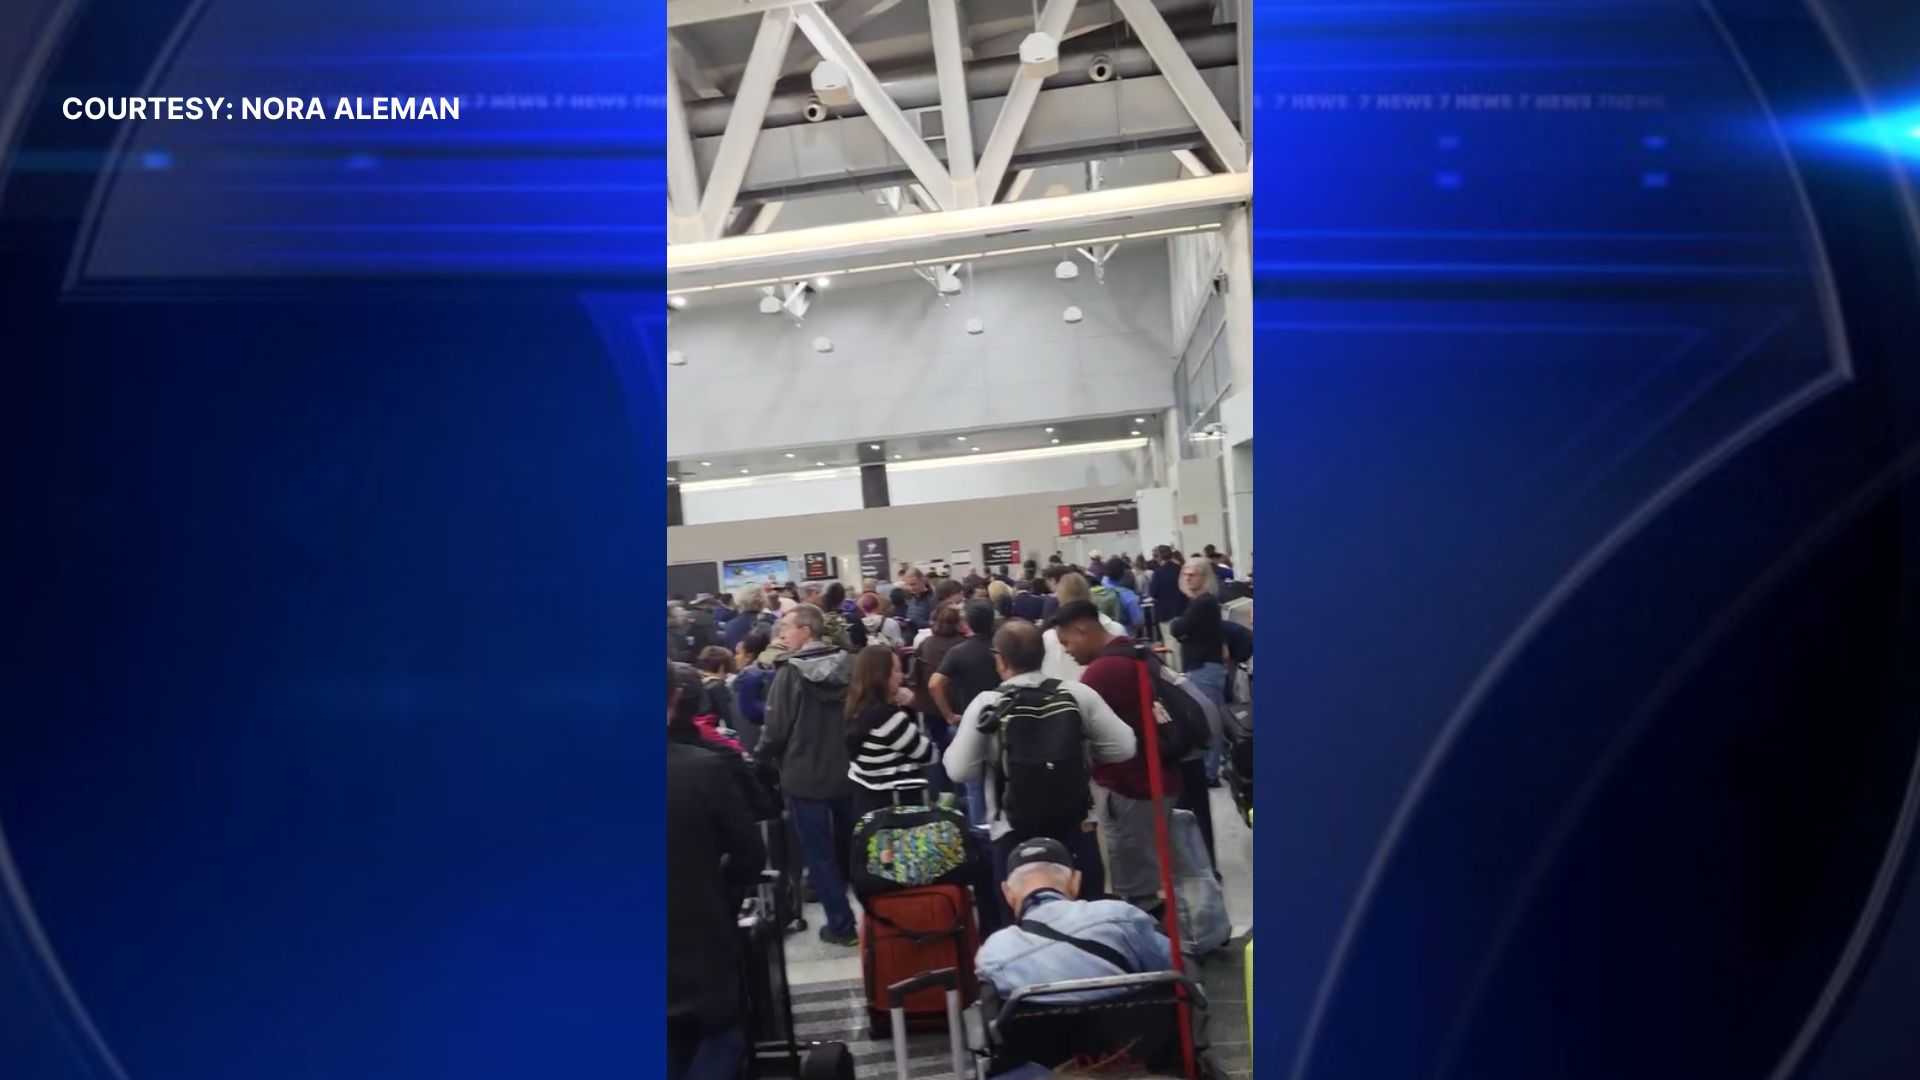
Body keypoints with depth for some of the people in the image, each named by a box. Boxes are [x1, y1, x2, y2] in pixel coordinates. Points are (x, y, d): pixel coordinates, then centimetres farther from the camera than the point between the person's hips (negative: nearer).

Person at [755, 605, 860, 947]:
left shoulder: (789, 672, -17)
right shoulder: (847, 665, -2)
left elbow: (776, 729, -14)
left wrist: (762, 757, 5)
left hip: (805, 776, -5)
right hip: (847, 771, 5)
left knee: (819, 853, 6)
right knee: (851, 846, 22)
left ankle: (841, 925, 8)